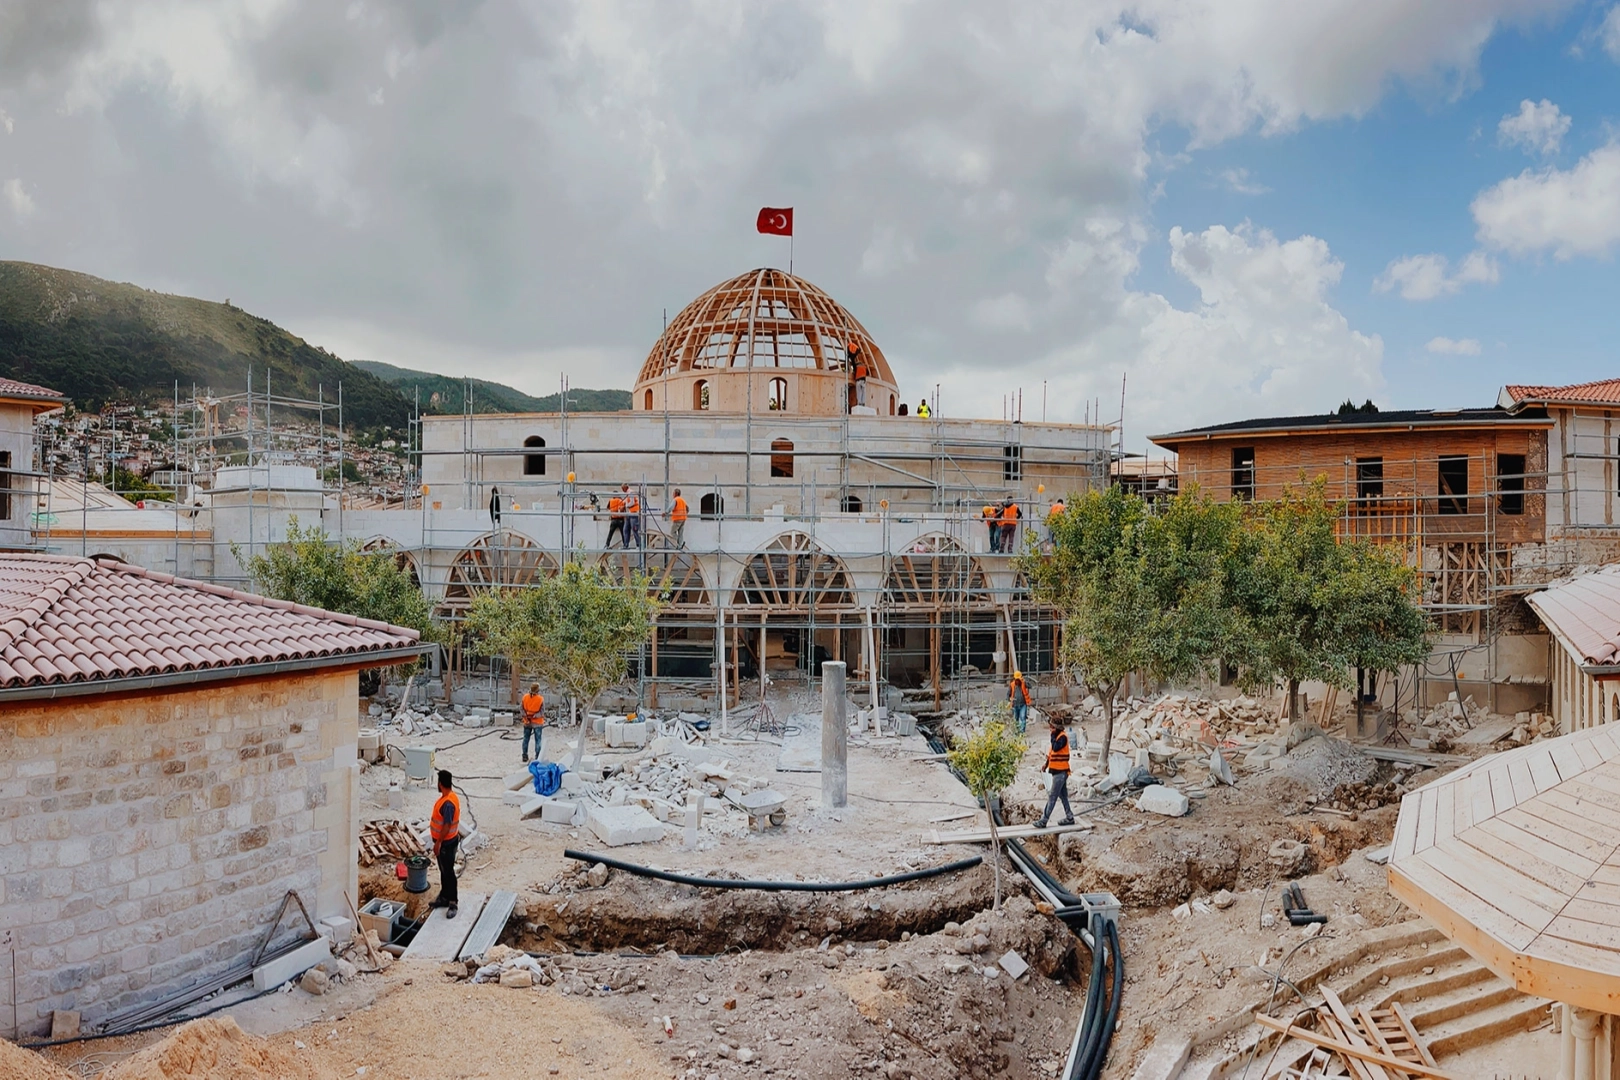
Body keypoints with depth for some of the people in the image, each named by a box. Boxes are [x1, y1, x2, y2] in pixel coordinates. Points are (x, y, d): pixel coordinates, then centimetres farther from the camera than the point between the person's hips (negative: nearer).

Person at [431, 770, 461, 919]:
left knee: (448, 872, -2)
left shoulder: (448, 803, -28)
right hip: (445, 841, 10)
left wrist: (438, 843, -22)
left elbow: (447, 825, -27)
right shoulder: (451, 796, 3)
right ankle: (444, 898, 31)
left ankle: (452, 903, 6)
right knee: (443, 871, 19)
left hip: (446, 843, -10)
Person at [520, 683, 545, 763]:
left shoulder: (525, 697, -8)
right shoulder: (541, 699, -17)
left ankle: (525, 758, 20)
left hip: (527, 723, 3)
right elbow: (542, 712, -14)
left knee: (526, 739, 15)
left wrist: (526, 717, 2)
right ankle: (537, 758, 7)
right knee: (538, 740, 7)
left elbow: (522, 710, -3)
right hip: (537, 723, -3)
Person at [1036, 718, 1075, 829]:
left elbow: (1056, 748, -30)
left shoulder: (1063, 736, -16)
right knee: (1063, 795, 15)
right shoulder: (1057, 736, 13)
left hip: (1060, 771, -10)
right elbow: (1052, 751, 18)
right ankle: (1069, 817, 23)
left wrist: (1053, 736, -19)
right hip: (1058, 771, 10)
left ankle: (1044, 820, -8)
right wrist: (1046, 764, 9)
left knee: (1052, 796, -8)